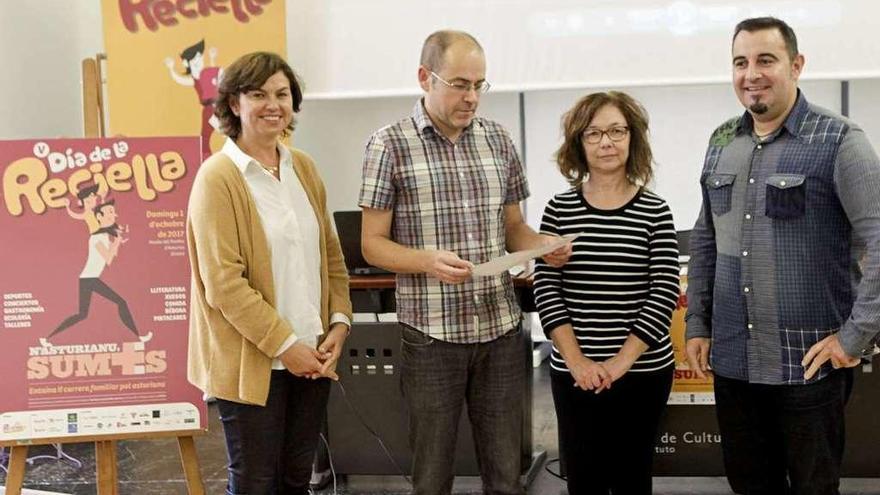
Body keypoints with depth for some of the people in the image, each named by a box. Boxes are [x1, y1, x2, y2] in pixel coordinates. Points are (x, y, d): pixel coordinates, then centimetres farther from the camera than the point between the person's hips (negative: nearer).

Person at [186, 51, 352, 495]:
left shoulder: (303, 168, 9)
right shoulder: (218, 177, -11)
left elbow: (331, 254, 14)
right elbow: (224, 283, -16)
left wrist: (340, 322, 0)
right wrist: (285, 345, -16)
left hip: (311, 357, 6)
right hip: (250, 362, -6)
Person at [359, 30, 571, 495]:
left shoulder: (497, 138, 7)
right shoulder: (389, 145, -5)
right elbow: (373, 244, -4)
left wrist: (543, 244, -7)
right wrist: (429, 260, -22)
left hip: (501, 329, 4)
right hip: (431, 334, -3)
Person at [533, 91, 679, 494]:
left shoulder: (654, 212, -2)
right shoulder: (559, 209, 2)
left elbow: (664, 294, -6)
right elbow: (546, 290, -2)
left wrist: (623, 360, -14)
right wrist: (575, 360, -12)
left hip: (643, 370, -1)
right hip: (573, 372, 1)